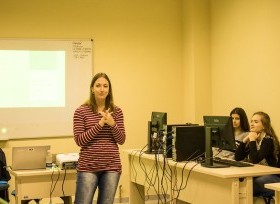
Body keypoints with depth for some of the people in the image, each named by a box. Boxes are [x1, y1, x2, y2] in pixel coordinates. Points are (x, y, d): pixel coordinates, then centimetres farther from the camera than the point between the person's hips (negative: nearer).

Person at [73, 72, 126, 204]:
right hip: (88, 167, -3)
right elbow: (79, 140, -8)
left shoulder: (117, 111, 6)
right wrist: (100, 124, -16)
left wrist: (112, 124, -15)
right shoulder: (81, 111, -2)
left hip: (111, 167, 3)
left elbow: (121, 140, 3)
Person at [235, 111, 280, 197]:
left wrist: (252, 141, -21)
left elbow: (255, 160, -29)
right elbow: (237, 158, 2)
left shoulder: (268, 140, -16)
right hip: (259, 175, 8)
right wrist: (245, 140, -9)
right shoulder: (253, 139, 7)